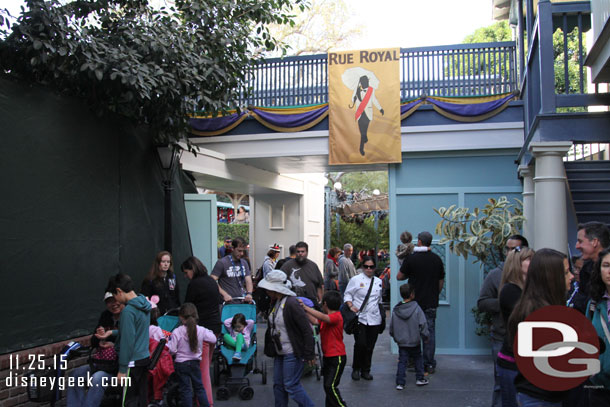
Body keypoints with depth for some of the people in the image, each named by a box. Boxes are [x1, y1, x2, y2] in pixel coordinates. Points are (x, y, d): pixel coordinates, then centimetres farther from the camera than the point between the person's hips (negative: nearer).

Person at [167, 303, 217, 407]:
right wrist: (209, 332, 17)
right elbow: (213, 339, 1)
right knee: (199, 387, 16)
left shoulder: (177, 332, -16)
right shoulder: (201, 330, -9)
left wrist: (168, 343, 4)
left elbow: (172, 350, -15)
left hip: (181, 363, -3)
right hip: (195, 363, 3)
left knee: (185, 389, 6)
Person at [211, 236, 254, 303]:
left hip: (242, 300, 5)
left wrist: (249, 293, -11)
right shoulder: (222, 262, -3)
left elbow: (248, 280, 9)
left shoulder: (244, 263, 14)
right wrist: (224, 294, -19)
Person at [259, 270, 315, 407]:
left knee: (291, 386, -4)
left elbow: (307, 330, -21)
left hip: (293, 354, -9)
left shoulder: (291, 304, -21)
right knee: (278, 384, 14)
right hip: (280, 353, 9)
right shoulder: (275, 303, 7)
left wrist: (309, 355, -19)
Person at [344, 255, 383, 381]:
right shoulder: (355, 280, 1)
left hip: (374, 319, 4)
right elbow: (347, 295, 4)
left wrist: (381, 313, 18)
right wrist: (351, 306, -12)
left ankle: (365, 370, 20)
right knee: (360, 344, -12)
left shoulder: (378, 281, 14)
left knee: (370, 346, 4)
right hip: (360, 317, -4)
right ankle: (356, 369, 8)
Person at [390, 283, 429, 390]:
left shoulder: (395, 310, -2)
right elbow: (423, 324, -12)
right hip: (414, 342, -2)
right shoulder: (416, 308, -13)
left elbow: (391, 327, 5)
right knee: (418, 359, 17)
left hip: (401, 342, 2)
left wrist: (395, 337, 19)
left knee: (402, 362, 7)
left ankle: (400, 382, 2)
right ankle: (420, 378, 24)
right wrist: (425, 336, 2)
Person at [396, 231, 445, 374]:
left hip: (415, 302, -2)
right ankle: (429, 364, 8)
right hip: (431, 303, 3)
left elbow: (399, 277, -1)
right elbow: (441, 281, 10)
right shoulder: (437, 259, 2)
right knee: (430, 332, 7)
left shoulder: (411, 258, -9)